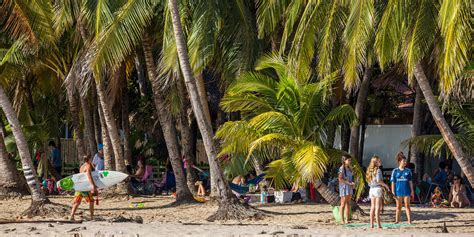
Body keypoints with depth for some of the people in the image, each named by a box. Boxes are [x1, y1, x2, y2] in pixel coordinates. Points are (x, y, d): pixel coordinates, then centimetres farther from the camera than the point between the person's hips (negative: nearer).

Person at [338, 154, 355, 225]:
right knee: (343, 204, -5)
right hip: (344, 187, -8)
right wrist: (348, 183, -19)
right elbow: (340, 179, -17)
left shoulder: (349, 168, 13)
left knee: (348, 204, 8)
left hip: (349, 187, 8)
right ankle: (342, 220, -3)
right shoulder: (342, 168, -10)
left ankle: (347, 219, 11)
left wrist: (352, 183, -1)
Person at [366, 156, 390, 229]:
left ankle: (371, 224, 8)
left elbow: (369, 182, 13)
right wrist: (385, 185, -6)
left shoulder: (370, 170, 13)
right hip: (378, 189, -7)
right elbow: (378, 180, -20)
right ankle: (378, 224, -8)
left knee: (372, 207, 9)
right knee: (378, 207, -6)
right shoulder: (378, 170, -10)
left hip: (371, 189, 7)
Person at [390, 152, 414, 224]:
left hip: (406, 191, 0)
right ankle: (397, 221, 12)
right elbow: (393, 182, 3)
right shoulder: (395, 171, 2)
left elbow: (410, 182, 8)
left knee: (407, 206, -1)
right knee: (398, 207, 6)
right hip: (398, 191, 0)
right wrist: (393, 192, -2)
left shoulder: (408, 171, 4)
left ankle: (409, 221, -2)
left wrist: (412, 191, 4)